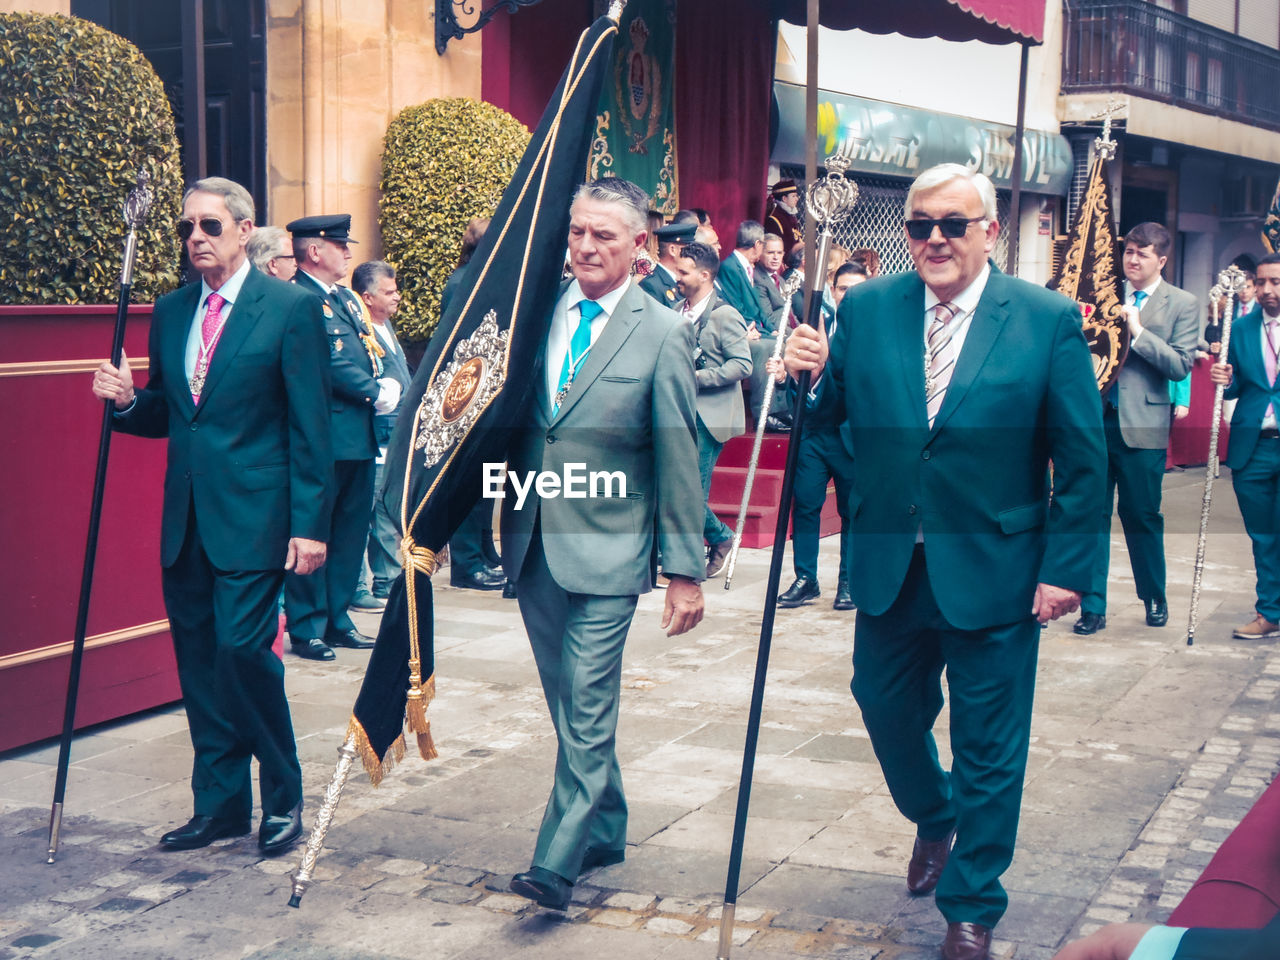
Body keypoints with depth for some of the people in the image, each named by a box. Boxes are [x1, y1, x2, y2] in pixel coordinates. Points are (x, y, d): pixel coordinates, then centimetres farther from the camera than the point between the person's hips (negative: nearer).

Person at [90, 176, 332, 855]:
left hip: (252, 518, -6)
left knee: (243, 651, -12)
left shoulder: (291, 309, -5)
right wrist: (126, 399, -4)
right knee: (199, 664, 9)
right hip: (186, 520, 6)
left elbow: (310, 428, -7)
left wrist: (310, 524, -12)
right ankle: (220, 804, 22)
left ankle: (283, 798, 7)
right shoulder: (170, 312, 12)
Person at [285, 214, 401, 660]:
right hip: (324, 437, -10)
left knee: (351, 532, 15)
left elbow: (369, 355, 20)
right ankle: (307, 629, 6)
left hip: (358, 436, 10)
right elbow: (330, 363, -19)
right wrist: (376, 393, -11)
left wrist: (387, 385, 1)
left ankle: (337, 621, 25)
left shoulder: (345, 298, 18)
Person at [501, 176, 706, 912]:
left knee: (588, 710, -6)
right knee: (569, 706, 15)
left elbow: (679, 460, -6)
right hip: (533, 545, 5)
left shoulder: (664, 333, -7)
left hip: (605, 550, -5)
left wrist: (686, 570, -5)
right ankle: (606, 829, 32)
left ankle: (559, 860, 1)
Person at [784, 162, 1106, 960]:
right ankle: (935, 820, 50)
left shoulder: (1049, 319, -8)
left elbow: (1083, 460, -7)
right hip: (890, 566, 4)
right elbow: (834, 415, 4)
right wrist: (810, 377, -18)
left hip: (995, 573, -3)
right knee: (887, 711, 19)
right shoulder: (865, 310, 1)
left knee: (988, 750, 7)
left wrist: (1066, 568, -11)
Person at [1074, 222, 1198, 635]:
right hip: (1094, 419, 2)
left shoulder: (1182, 304, 2)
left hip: (1142, 426, -2)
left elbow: (1181, 366, -8)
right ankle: (1092, 607, 10)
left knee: (1143, 516, 7)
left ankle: (1154, 598, 28)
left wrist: (1139, 331, -15)